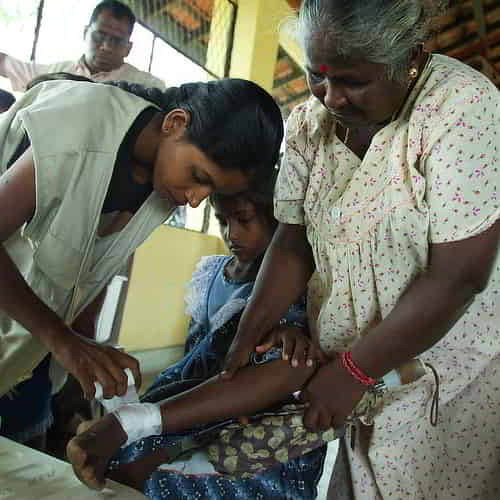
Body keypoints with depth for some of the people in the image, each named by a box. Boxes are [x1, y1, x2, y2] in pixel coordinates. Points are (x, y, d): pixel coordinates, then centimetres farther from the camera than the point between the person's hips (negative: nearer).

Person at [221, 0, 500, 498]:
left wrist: (354, 371, -19)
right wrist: (246, 338, -9)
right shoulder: (308, 122, -4)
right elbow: (293, 242, -1)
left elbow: (458, 277, -23)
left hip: (450, 365, -3)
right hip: (346, 364, 4)